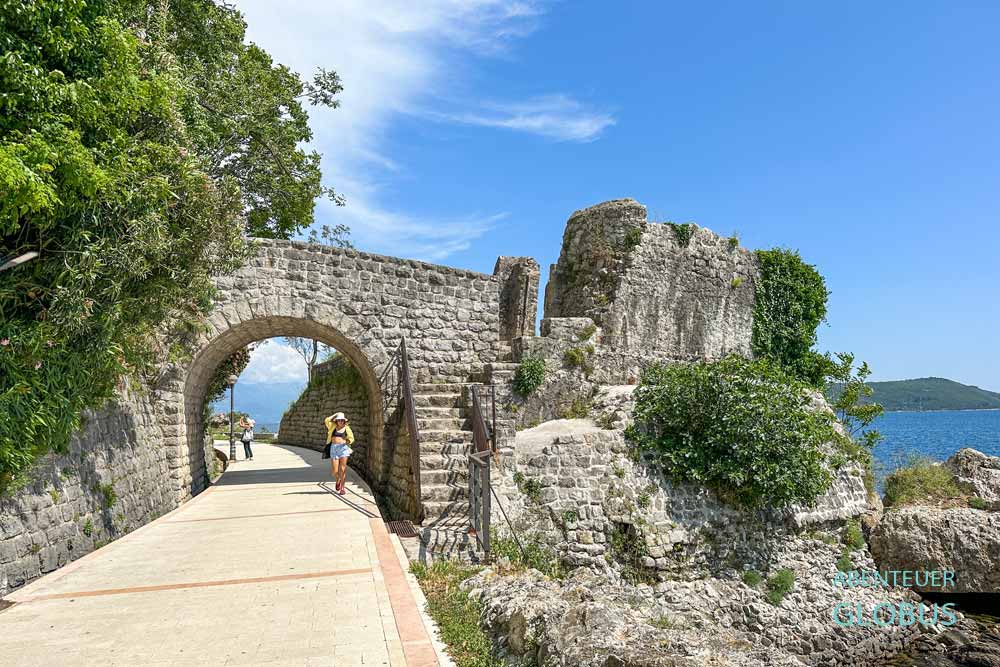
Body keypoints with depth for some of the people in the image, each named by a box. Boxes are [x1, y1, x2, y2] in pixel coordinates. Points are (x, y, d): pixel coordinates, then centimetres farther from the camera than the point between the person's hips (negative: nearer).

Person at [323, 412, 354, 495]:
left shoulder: (346, 428, 7)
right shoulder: (333, 426, 11)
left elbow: (351, 438, 10)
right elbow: (327, 420, -1)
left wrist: (348, 441, -11)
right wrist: (335, 414, 4)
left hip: (343, 448, -1)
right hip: (334, 448, 1)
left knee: (343, 469, -8)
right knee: (334, 471, -2)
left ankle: (342, 487, 1)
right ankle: (338, 481, 30)